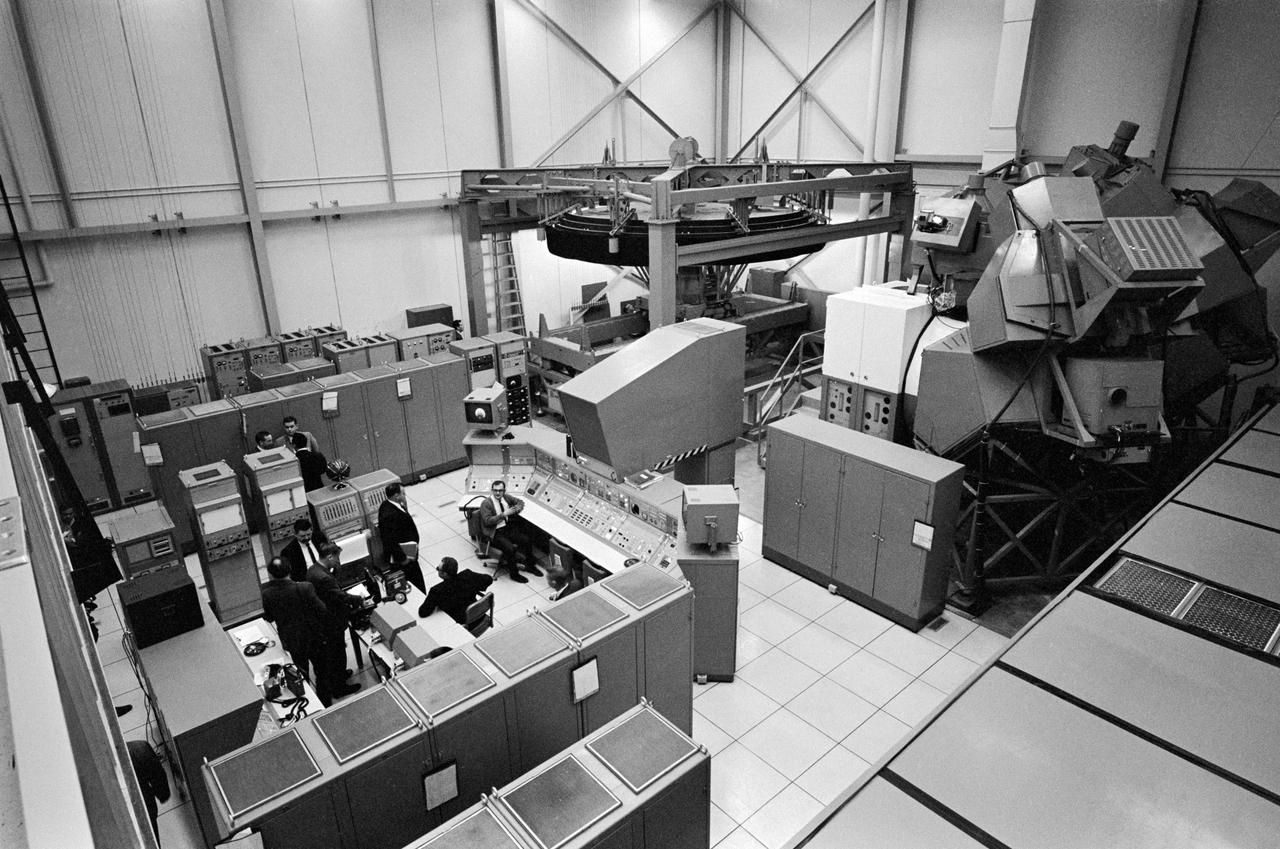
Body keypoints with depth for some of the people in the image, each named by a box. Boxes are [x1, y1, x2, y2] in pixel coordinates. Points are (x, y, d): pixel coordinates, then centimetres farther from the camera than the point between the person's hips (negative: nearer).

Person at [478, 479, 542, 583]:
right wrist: (503, 514, -26)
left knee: (527, 540, -7)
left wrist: (517, 508, -5)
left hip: (508, 528, 6)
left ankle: (529, 566, 14)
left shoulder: (506, 497, 4)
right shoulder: (485, 503, -13)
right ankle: (514, 574, -6)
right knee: (510, 548, -27)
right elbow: (487, 521, -22)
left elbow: (520, 501, 19)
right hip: (495, 533, -6)